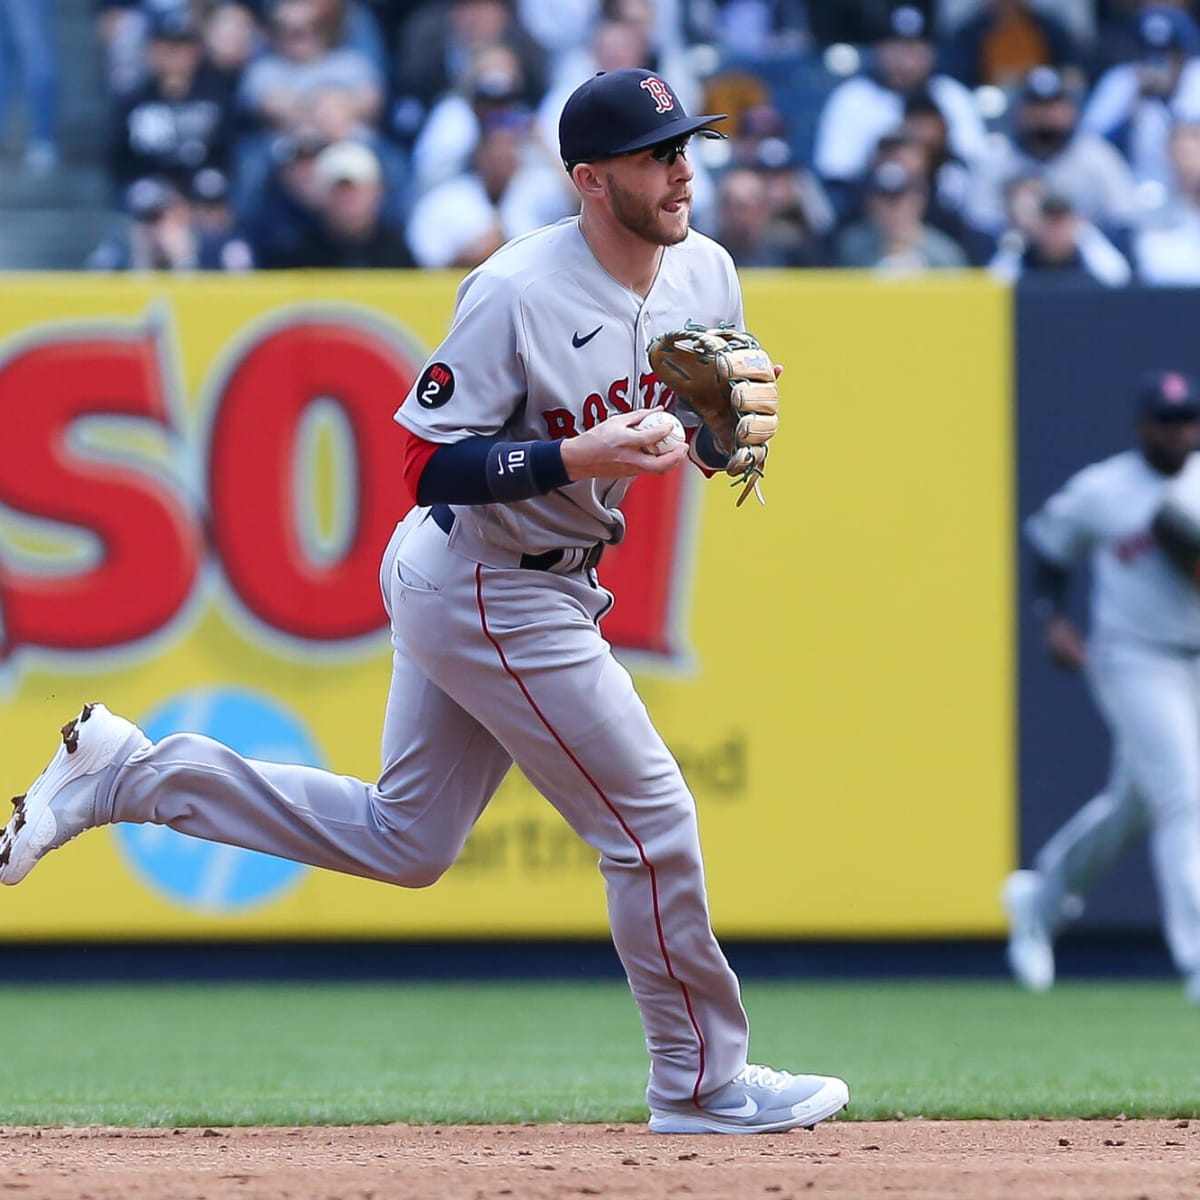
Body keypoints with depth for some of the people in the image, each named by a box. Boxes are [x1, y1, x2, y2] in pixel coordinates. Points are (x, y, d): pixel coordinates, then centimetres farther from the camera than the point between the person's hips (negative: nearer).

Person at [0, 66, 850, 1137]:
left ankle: (125, 773, 20)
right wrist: (578, 458, -32)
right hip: (493, 595, -9)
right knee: (652, 822, -3)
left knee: (402, 840, 16)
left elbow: (711, 436, 12)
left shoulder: (706, 273, -1)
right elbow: (429, 465, -21)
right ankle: (702, 1080, 12)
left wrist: (736, 431, -12)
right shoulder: (516, 293, -24)